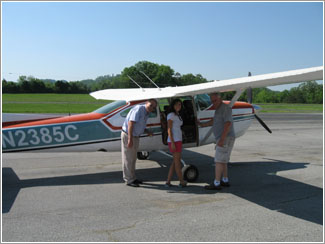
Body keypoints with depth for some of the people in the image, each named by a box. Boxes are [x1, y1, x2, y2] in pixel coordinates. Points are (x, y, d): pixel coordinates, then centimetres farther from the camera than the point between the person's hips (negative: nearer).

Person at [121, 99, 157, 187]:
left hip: (135, 136, 9)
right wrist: (130, 139, -32)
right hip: (127, 135, -9)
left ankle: (132, 178, 28)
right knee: (128, 158, -1)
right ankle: (129, 180, 7)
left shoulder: (146, 113, 7)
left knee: (133, 158, 17)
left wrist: (148, 132, 1)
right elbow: (130, 123, -28)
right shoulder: (139, 109, -21)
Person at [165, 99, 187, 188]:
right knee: (177, 162, 0)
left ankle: (168, 181, 12)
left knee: (175, 162, 10)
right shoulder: (171, 115, -9)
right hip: (174, 141, -9)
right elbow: (169, 129, -13)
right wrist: (172, 143, -18)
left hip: (178, 140, 9)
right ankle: (182, 182, 10)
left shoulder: (178, 116, 17)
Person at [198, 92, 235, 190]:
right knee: (223, 160, 17)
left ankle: (216, 184, -7)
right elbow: (214, 121, 30)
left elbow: (228, 124, -24)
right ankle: (225, 181, 25)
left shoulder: (225, 108, -14)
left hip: (225, 139, -10)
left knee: (219, 160, -9)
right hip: (223, 139, 10)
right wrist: (202, 124, 30)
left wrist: (222, 139, -27)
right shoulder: (219, 109, 17)